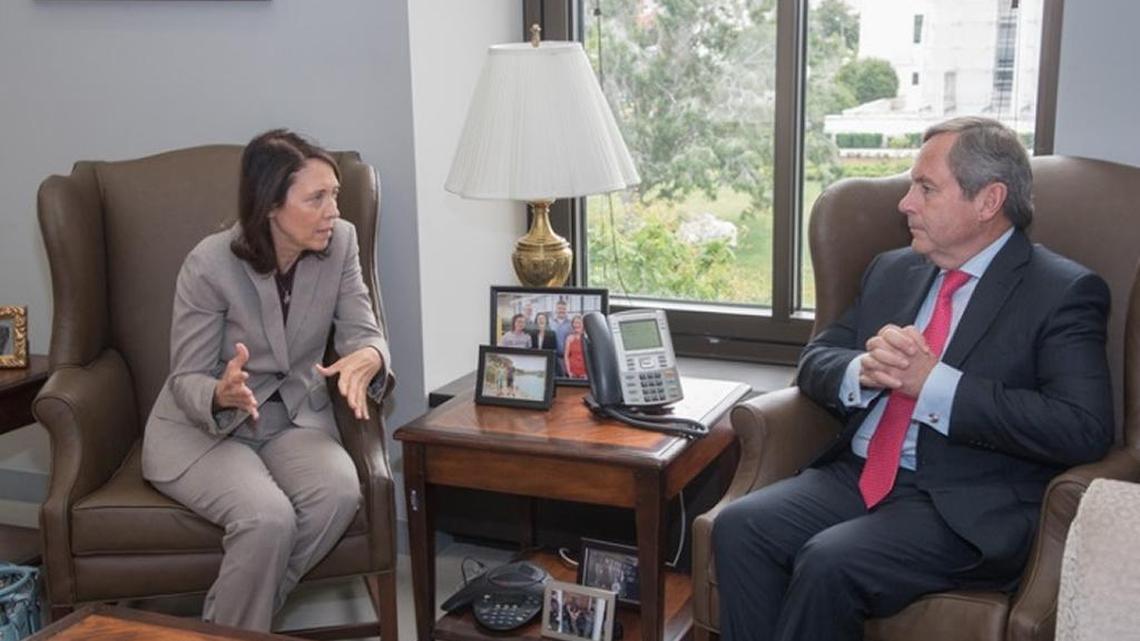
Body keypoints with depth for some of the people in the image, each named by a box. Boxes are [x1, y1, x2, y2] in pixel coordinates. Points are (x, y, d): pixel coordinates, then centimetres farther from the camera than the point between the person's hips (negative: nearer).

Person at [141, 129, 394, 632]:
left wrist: (367, 359, -34)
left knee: (340, 490, -28)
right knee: (268, 518, -32)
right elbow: (186, 379, -13)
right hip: (199, 427, -4)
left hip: (295, 416, 4)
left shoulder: (340, 242, -9)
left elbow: (364, 333, -8)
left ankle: (241, 614, -5)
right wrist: (221, 395, -38)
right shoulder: (210, 264, -20)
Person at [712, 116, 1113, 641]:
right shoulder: (892, 270, 16)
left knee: (829, 563, -29)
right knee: (738, 526, -18)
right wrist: (864, 370, -9)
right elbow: (814, 361, 16)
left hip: (965, 507, -6)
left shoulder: (1064, 292, -4)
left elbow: (1084, 428, -16)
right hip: (857, 477, 6)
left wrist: (933, 381, -19)